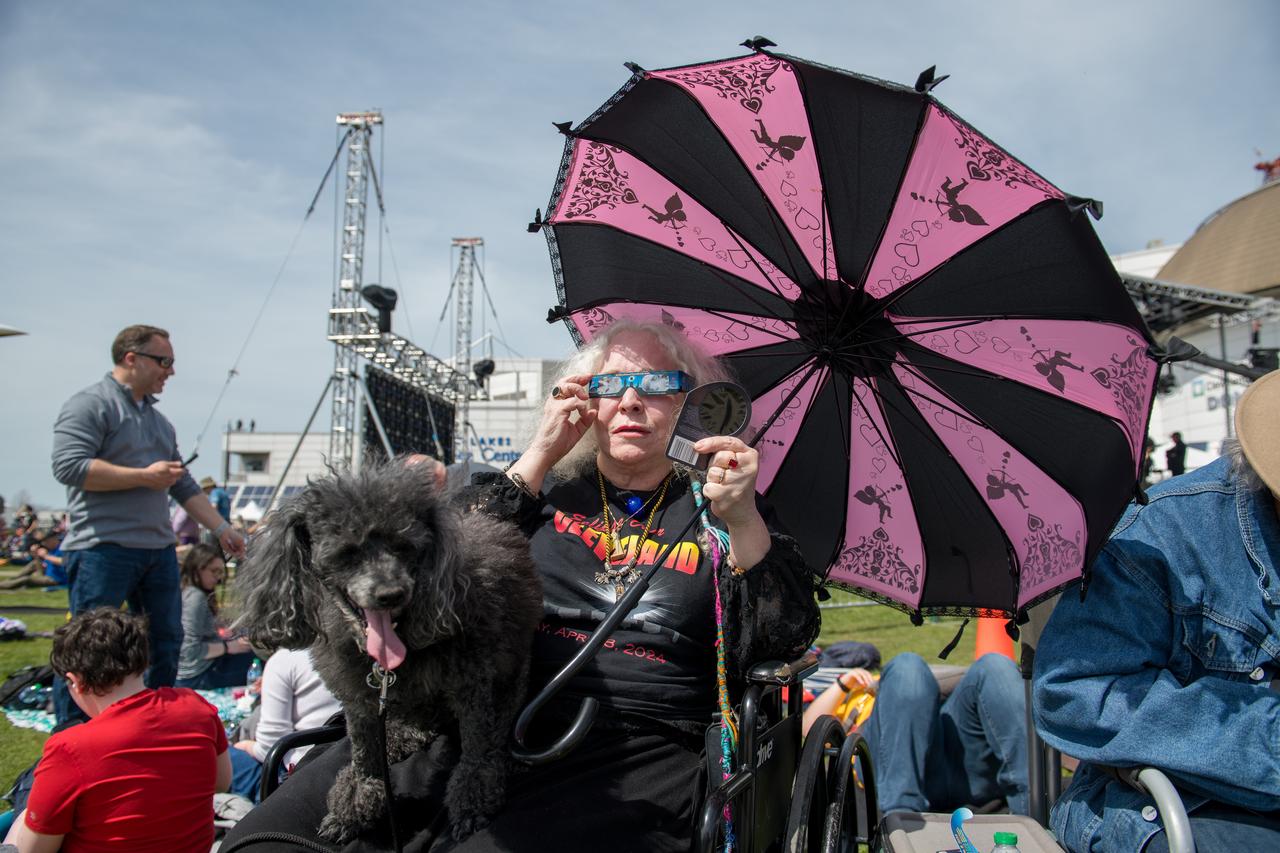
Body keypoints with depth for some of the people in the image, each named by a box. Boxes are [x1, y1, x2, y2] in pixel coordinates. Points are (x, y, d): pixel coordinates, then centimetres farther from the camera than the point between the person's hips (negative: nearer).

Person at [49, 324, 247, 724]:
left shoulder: (159, 420, 21)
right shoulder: (90, 405, -5)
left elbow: (184, 486, 24)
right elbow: (69, 466, -19)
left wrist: (221, 528, 18)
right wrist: (145, 476, -15)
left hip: (159, 548, 8)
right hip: (104, 549, -8)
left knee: (167, 643, 12)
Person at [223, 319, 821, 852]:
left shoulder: (711, 508, 10)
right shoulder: (550, 491, 16)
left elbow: (785, 642, -1)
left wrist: (743, 519, -15)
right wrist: (540, 456, 1)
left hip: (632, 753, -2)